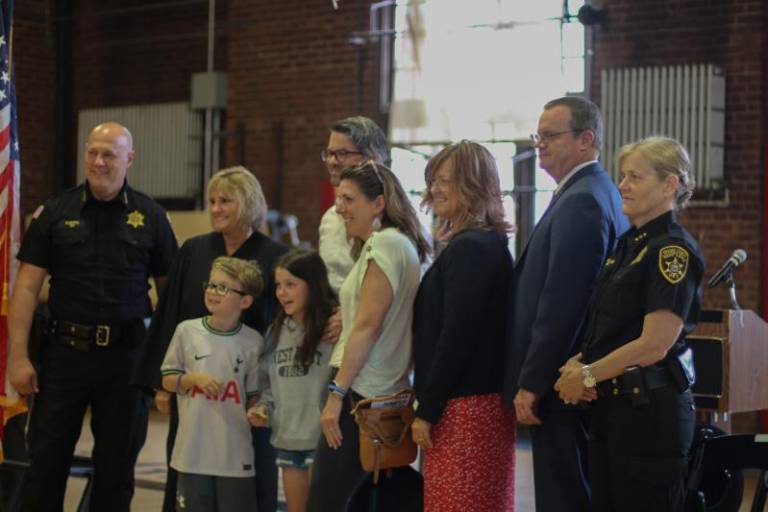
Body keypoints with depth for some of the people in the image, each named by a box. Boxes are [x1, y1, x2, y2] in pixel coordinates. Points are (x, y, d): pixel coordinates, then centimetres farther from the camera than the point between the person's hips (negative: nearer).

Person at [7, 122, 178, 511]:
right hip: (65, 350, 0)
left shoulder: (150, 217, 3)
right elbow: (26, 287, 0)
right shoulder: (55, 213, 2)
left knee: (117, 464, 8)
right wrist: (19, 356, -7)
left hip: (125, 354, 0)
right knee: (46, 459, 4)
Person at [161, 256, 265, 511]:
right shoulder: (187, 331, 0)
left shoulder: (252, 342, -1)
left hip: (235, 451, 0)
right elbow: (167, 380, 6)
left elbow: (254, 394, 8)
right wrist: (193, 379, -10)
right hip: (193, 448, 1)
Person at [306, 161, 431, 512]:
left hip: (363, 392, -10)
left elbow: (368, 326, -16)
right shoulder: (402, 243, 18)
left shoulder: (384, 244, -10)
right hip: (388, 394, 10)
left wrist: (337, 394, -17)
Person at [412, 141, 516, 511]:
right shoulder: (488, 243, 15)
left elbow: (455, 335, -19)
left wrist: (427, 411, -15)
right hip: (483, 400, 10)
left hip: (464, 407, -10)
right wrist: (427, 403, 17)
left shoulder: (470, 248, -15)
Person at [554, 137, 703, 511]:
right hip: (613, 406, 9)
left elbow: (654, 344, -20)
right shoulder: (628, 244, 14)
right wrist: (578, 364, 0)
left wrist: (588, 376, -11)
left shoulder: (673, 250, -13)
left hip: (650, 409, -9)